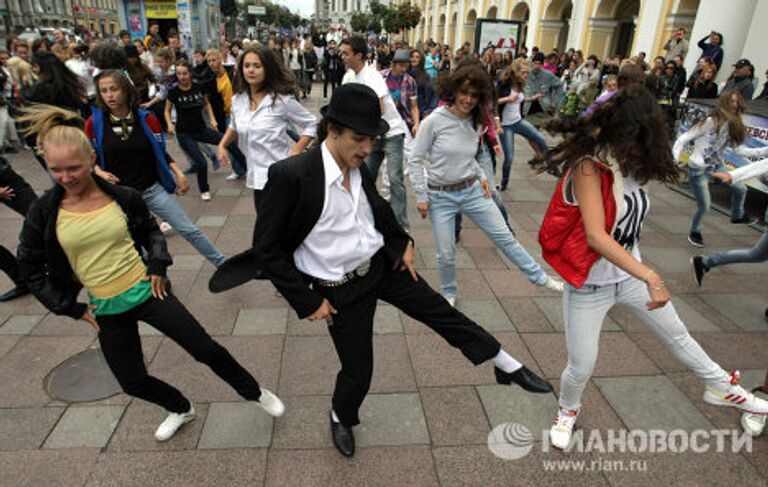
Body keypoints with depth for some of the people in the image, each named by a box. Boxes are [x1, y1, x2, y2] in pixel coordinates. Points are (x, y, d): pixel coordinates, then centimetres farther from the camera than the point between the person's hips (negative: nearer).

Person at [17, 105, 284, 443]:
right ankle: (182, 410, 42)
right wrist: (71, 308, 0)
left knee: (206, 349, -1)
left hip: (148, 293, -2)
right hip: (106, 311, 2)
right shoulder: (43, 213, -8)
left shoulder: (123, 198, -8)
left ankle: (254, 393, 23)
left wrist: (157, 265, -5)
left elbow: (151, 231, 11)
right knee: (133, 382, 12)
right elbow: (31, 270, 4)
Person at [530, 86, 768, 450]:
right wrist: (650, 276, -39)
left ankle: (721, 388, 50)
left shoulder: (630, 163, 1)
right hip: (590, 285, -7)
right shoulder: (588, 166, -25)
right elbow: (595, 235, -35)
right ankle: (568, 411, 38)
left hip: (631, 274, 7)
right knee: (581, 367, 6)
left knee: (677, 335, 25)